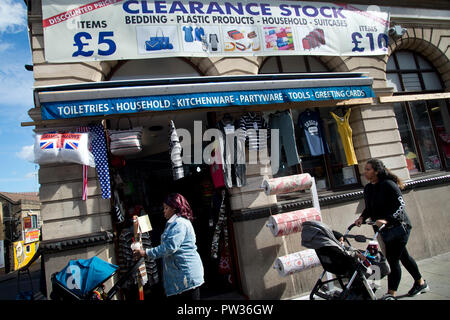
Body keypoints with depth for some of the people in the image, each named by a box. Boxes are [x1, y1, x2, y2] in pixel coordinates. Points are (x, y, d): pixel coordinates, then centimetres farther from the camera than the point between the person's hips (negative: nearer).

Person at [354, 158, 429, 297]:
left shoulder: (388, 184, -17)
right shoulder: (368, 188, 6)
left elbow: (400, 204, -22)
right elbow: (369, 208, 12)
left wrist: (386, 219, -32)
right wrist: (362, 217, -7)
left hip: (399, 226, -8)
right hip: (385, 229, 8)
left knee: (393, 259, -9)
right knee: (403, 256, 21)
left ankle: (391, 294, -1)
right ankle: (421, 283, 41)